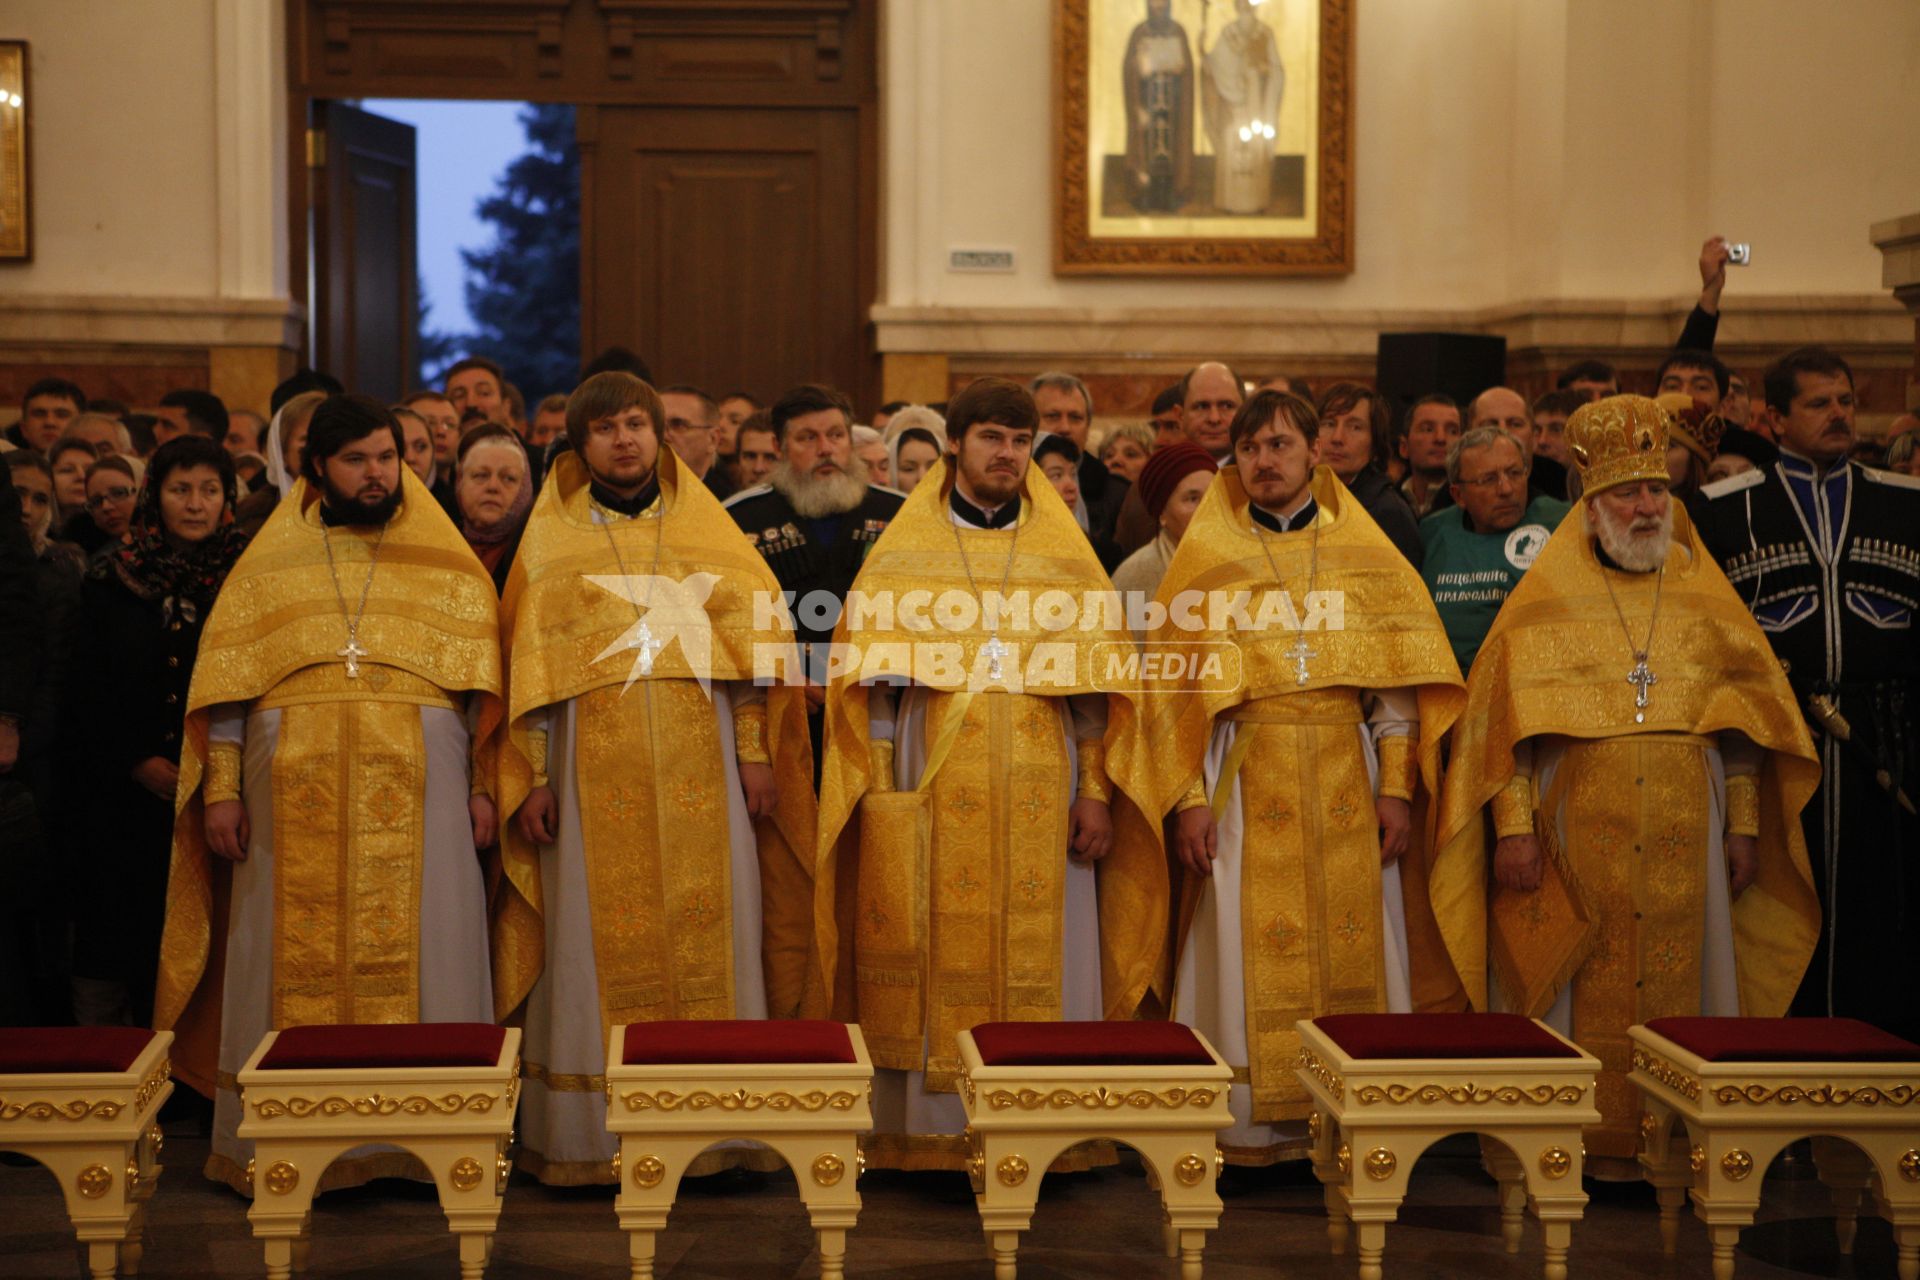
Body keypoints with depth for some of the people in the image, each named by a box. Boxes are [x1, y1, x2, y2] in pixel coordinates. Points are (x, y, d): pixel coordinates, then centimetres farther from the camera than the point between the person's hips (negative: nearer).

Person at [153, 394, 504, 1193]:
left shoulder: (445, 564, 11)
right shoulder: (271, 561, 12)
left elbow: (482, 684, 7)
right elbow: (227, 681, 8)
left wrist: (483, 786, -2)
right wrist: (222, 788, -1)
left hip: (416, 788, 0)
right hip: (295, 785, 1)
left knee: (415, 951, -2)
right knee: (295, 956, 0)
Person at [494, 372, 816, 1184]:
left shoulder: (708, 536, 11)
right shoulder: (550, 545, 9)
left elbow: (753, 648, 8)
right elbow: (530, 669, 4)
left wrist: (756, 756, -2)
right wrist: (533, 779, -4)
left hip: (701, 776, 1)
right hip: (595, 774, -1)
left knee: (710, 939, 0)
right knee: (599, 948, -1)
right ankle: (595, 1138, 4)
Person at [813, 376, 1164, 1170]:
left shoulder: (1066, 556, 10)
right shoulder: (903, 554, 7)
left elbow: (1100, 685, 8)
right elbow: (868, 677, 4)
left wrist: (1097, 792, 0)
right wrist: (881, 794, -5)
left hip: (1041, 803, 1)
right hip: (932, 802, -1)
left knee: (1043, 974, 1)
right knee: (932, 975, -1)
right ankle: (925, 1134, 6)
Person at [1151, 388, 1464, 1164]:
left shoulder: (1365, 556, 9)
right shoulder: (1206, 560, 6)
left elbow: (1397, 682, 6)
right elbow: (1174, 690, 2)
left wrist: (1397, 788, -3)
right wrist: (1189, 799, -8)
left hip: (1347, 786, 1)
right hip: (1246, 783, -1)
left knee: (1354, 950, 0)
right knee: (1250, 954, -3)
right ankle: (1249, 1123, 3)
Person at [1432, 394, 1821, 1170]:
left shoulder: (1705, 596, 9)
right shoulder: (1549, 600, 3)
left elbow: (1743, 724, 11)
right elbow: (1508, 719, -2)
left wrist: (1744, 825, 5)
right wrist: (1514, 826, -10)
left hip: (1682, 840, 2)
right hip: (1577, 836, -2)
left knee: (1676, 986, 3)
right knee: (1583, 990, 0)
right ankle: (1590, 1139, 8)